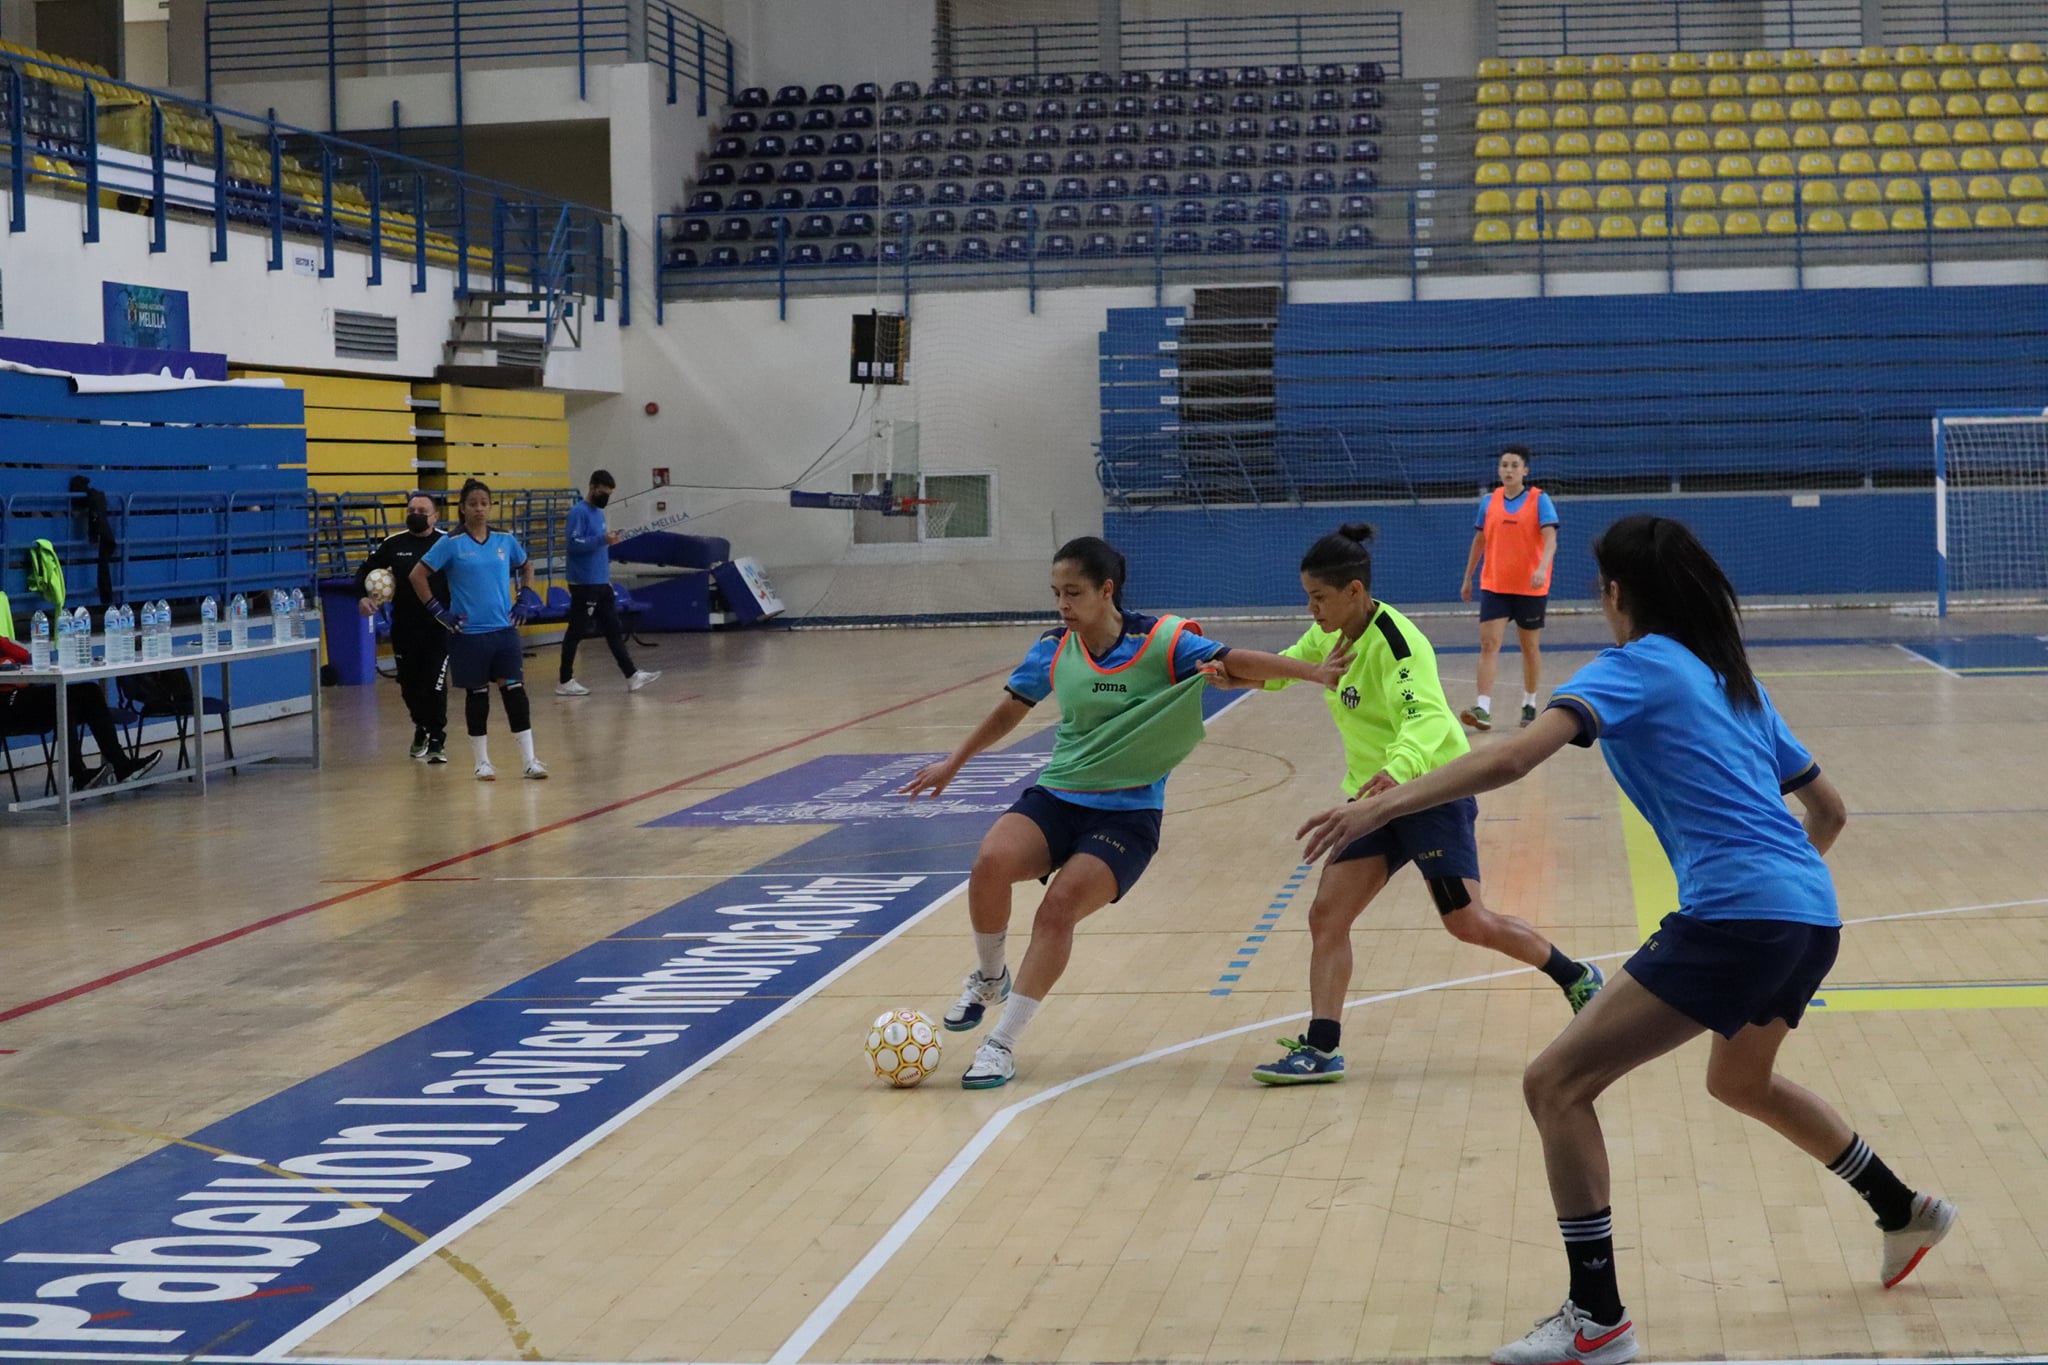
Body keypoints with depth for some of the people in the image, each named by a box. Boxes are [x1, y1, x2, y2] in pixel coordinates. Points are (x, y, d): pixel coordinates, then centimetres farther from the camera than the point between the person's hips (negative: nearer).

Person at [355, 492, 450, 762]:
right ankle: (421, 727, 41)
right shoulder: (394, 544, 4)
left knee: (435, 685, -8)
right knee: (409, 685, 14)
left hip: (439, 628, -3)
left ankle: (436, 740, 7)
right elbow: (365, 570, 11)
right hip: (404, 628, 3)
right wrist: (363, 596, -6)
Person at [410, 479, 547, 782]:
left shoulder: (505, 541, 5)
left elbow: (527, 567, 22)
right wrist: (438, 611, -7)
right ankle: (482, 762, 17)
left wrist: (525, 600, 9)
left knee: (515, 692, -3)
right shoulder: (451, 544, -6)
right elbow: (418, 575, -4)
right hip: (469, 634, -2)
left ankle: (530, 760, 0)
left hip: (504, 630, 2)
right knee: (476, 696, 6)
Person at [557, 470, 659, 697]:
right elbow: (574, 543, -21)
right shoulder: (579, 512, -12)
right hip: (584, 584, -9)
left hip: (601, 583, 9)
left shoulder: (598, 513, 16)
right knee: (576, 632, -3)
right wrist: (602, 539, -27)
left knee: (614, 629, 8)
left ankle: (632, 676, 8)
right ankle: (565, 682, 4)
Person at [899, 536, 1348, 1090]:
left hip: (1127, 814, -3)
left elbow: (1234, 661, -18)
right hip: (1056, 797, 3)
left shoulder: (1160, 641, -10)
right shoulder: (1054, 648, 2)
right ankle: (989, 977, 3)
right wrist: (953, 764, 29)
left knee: (1060, 906, -25)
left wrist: (1312, 670, -33)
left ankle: (1003, 1043, -11)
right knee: (991, 862, -26)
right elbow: (1011, 708, 18)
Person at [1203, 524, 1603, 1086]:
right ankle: (1321, 1048, -4)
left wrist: (1399, 768, -56)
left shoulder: (1394, 641, -22)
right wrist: (1234, 675, -3)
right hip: (1373, 794, 8)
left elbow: (1425, 718, -36)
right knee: (1327, 915, -5)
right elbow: (1285, 667, 19)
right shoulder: (1332, 633, 3)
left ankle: (1576, 977, 15)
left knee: (1468, 922, -7)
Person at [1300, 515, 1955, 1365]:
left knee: (1556, 1085, -4)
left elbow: (1514, 758, -20)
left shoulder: (1633, 667, -3)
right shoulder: (1733, 680, 20)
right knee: (1741, 1082, 37)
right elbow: (1828, 810, 25)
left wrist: (1381, 807, -26)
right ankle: (1905, 1211, 50)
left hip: (1735, 916, -9)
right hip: (1812, 918, 9)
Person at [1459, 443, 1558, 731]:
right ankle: (1483, 709, -17)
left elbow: (1550, 538, -14)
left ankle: (1530, 705, 25)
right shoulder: (1489, 502, 5)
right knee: (1489, 644, -11)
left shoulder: (1539, 500, -5)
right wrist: (1467, 579, 18)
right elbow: (1479, 541, 16)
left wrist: (1542, 568, -32)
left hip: (1530, 587, -2)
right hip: (1493, 585, 2)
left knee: (1530, 647, 10)